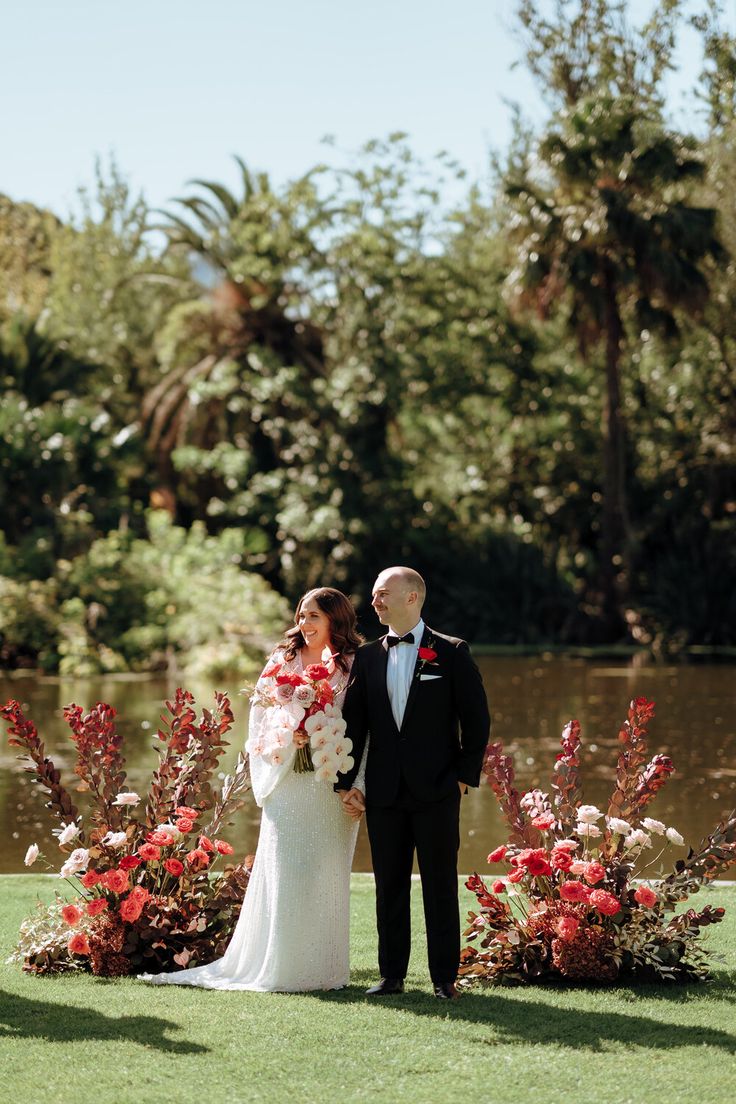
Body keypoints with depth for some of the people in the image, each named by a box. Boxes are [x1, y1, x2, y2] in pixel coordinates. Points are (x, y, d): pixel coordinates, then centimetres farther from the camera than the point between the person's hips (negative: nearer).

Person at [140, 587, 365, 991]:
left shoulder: (355, 668, 1)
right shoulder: (282, 660, 9)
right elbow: (259, 717, 11)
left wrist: (357, 787, -11)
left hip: (331, 787, -2)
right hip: (286, 785, 2)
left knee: (324, 875, 2)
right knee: (282, 872, 0)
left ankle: (319, 968, 10)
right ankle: (278, 967, 6)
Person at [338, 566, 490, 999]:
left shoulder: (452, 653, -1)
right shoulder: (367, 657, 10)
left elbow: (477, 719, -1)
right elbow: (353, 723, 10)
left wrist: (465, 776, -5)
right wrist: (347, 781, 3)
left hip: (437, 790, -3)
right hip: (384, 793, 3)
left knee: (440, 886, 1)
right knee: (390, 886, 7)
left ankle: (445, 977, 8)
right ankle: (392, 975, 15)